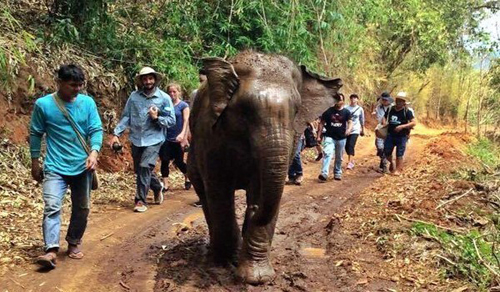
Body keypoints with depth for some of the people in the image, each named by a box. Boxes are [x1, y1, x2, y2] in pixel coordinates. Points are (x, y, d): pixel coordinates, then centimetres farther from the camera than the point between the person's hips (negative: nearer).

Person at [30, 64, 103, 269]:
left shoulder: (88, 103, -2)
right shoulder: (43, 104, -6)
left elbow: (96, 130, -1)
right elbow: (35, 134, 3)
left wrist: (94, 152, -19)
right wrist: (35, 163, 5)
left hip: (82, 166, 3)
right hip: (55, 167, -2)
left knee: (81, 208, 11)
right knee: (52, 207, -15)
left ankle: (74, 243, 29)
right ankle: (51, 250, -17)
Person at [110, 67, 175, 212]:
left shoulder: (164, 98, -5)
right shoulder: (134, 96, 0)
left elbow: (172, 120, -4)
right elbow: (126, 116, 3)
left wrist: (156, 118, -19)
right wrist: (116, 133, -4)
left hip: (153, 140, -4)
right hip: (136, 139, 4)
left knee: (145, 167, -17)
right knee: (139, 170, 14)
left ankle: (141, 200, -3)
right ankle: (158, 188, 40)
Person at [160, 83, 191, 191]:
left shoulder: (183, 105, -3)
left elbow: (186, 121, -12)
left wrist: (183, 135, -25)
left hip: (178, 139, -3)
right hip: (166, 138, 3)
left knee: (179, 162, 6)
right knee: (165, 161, -4)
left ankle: (187, 179, 32)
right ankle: (165, 185, 3)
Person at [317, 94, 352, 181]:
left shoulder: (346, 112, 2)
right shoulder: (328, 111, -1)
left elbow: (350, 122, -5)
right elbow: (322, 123, 3)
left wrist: (349, 129, -29)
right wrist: (319, 136, -1)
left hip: (341, 138, 2)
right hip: (329, 137, -2)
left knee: (339, 158, 15)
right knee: (327, 154, -21)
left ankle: (337, 173, 32)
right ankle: (324, 174, -28)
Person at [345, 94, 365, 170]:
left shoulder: (360, 109, 2)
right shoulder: (346, 108, 1)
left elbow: (362, 120, 11)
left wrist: (363, 130, 17)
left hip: (355, 130, -2)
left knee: (351, 146, -16)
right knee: (347, 146, 8)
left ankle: (350, 163, -18)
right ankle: (351, 160, 30)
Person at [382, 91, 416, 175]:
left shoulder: (407, 111, -8)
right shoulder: (390, 109, 5)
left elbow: (414, 123, -15)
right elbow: (385, 117, 21)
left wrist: (402, 126, -25)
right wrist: (384, 122, -3)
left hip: (402, 136, -4)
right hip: (390, 135, 4)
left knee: (399, 154, 1)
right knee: (387, 151, 5)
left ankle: (398, 169, 14)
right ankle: (391, 164, 34)